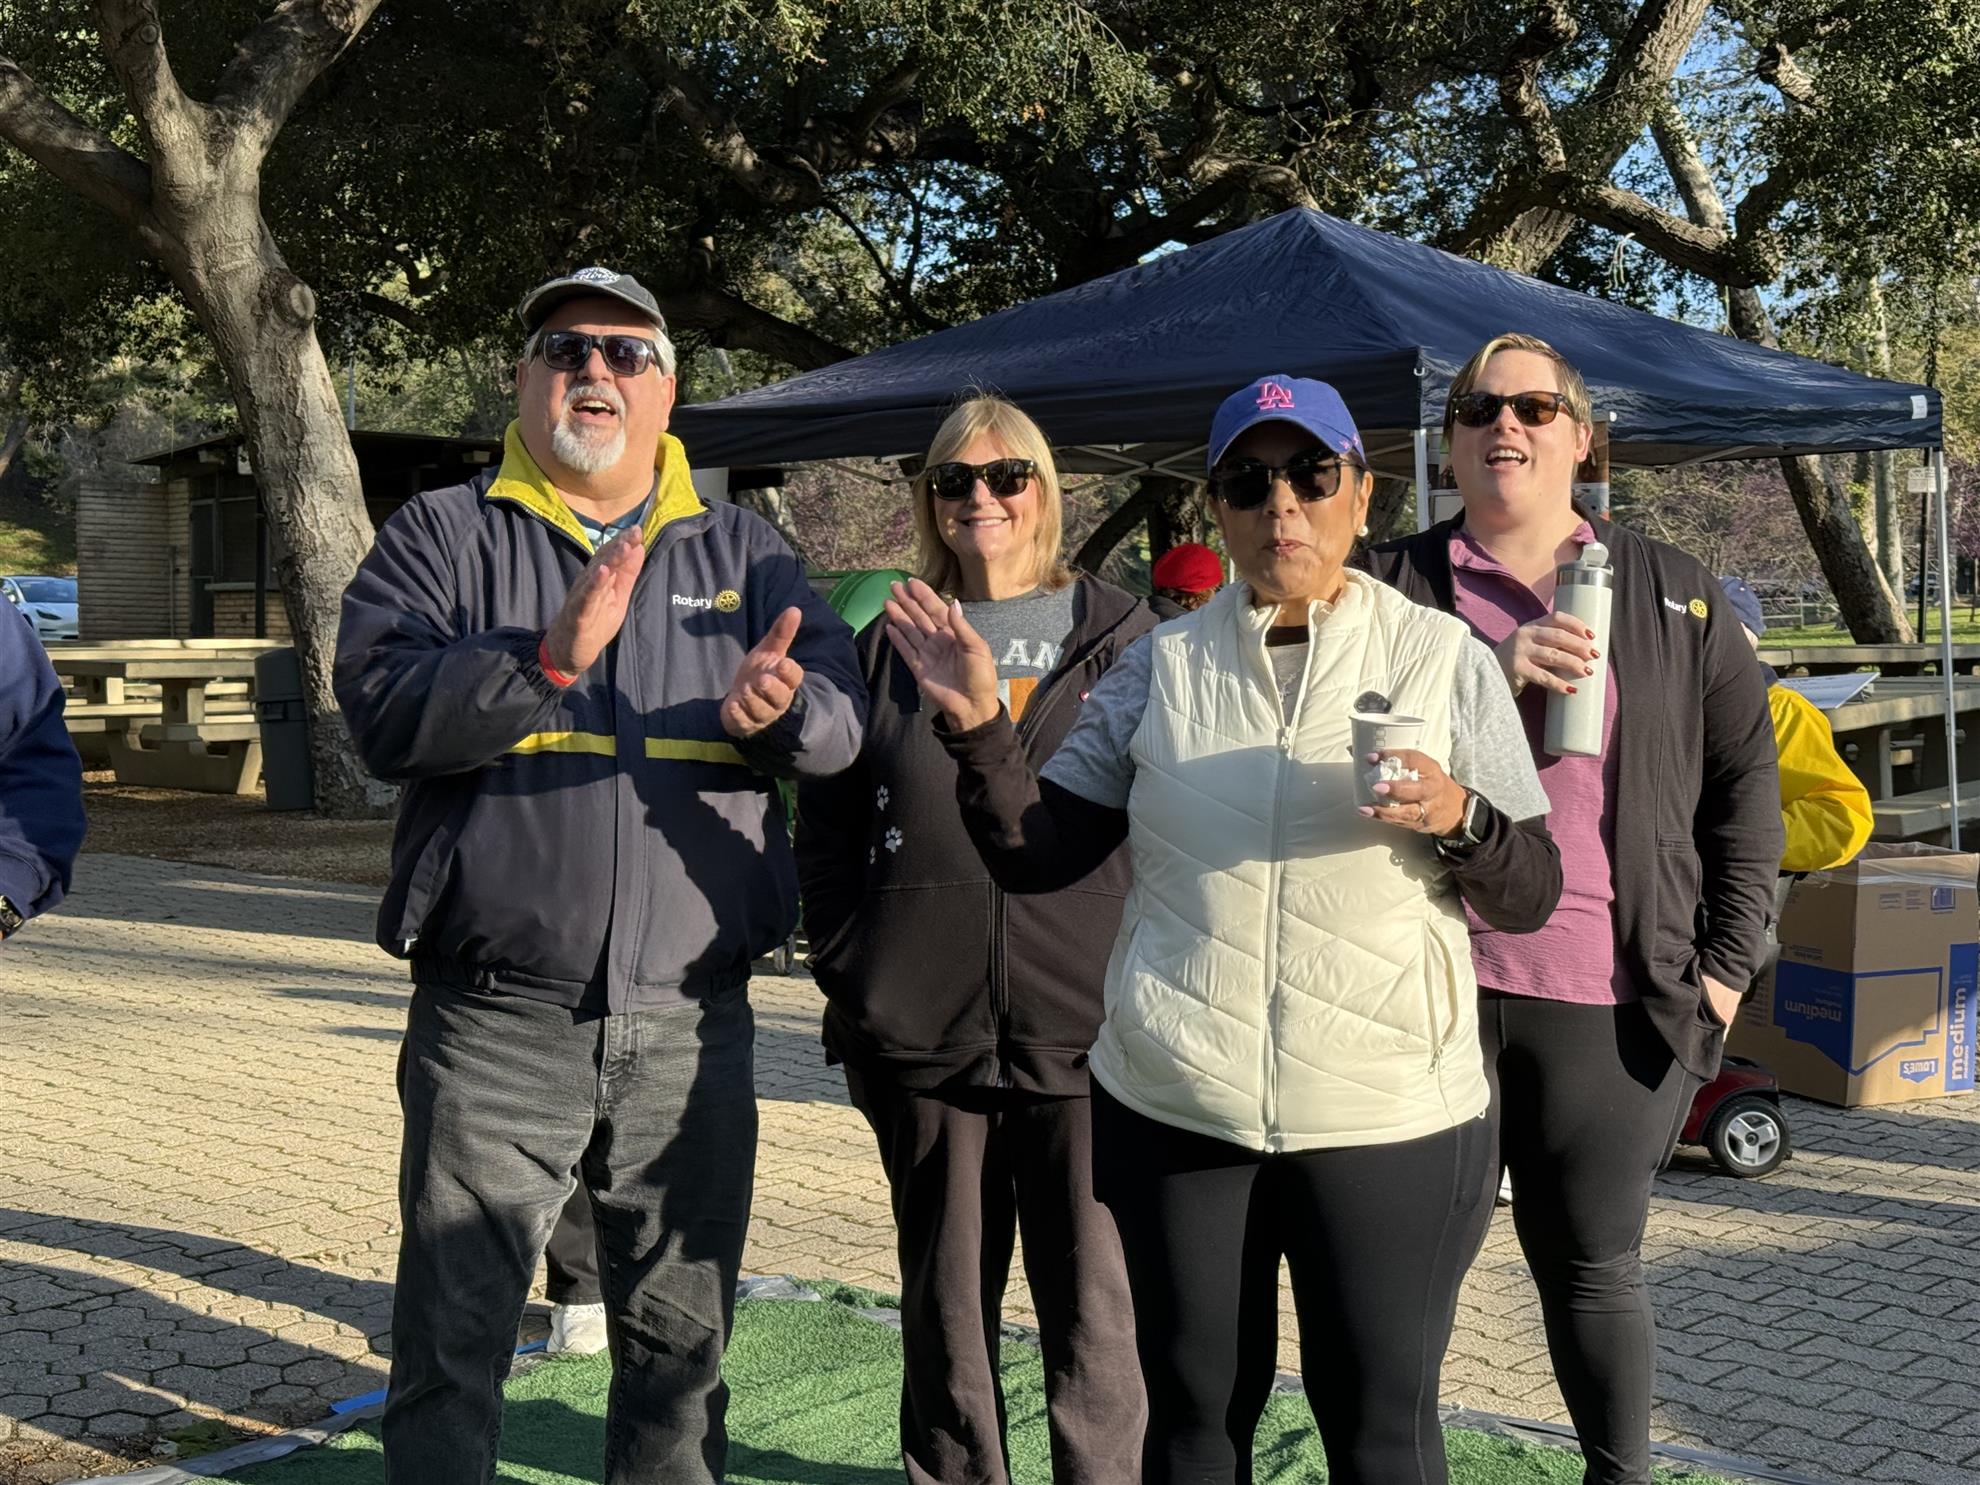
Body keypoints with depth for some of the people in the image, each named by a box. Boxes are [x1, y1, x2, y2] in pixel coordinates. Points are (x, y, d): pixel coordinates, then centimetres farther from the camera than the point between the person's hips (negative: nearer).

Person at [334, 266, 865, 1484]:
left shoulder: (742, 551, 12)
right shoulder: (444, 536, 5)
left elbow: (842, 714, 1)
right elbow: (384, 708, -10)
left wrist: (773, 712, -23)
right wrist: (549, 657, -26)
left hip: (693, 1021, 3)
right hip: (498, 1023, -2)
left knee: (682, 1336, 15)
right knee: (455, 1334, 5)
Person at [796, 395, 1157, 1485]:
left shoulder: (1123, 638, 7)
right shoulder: (888, 647, 11)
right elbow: (824, 824, 12)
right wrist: (850, 976, 4)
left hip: (1086, 1030, -2)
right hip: (923, 1036, 2)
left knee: (1095, 1303, -1)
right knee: (945, 1302, 11)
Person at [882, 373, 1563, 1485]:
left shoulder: (1443, 656, 1)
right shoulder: (1165, 666, 5)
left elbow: (1531, 897, 1)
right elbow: (1035, 854, 3)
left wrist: (1457, 818, -19)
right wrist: (979, 727, -12)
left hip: (1387, 1116, -2)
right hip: (1174, 1110, 2)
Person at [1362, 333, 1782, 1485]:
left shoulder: (1675, 593, 9)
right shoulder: (1395, 586, 6)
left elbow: (1746, 778, 11)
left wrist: (1730, 960, 4)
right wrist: (1485, 674, -18)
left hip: (1613, 997, 1)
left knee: (1594, 1263, 9)